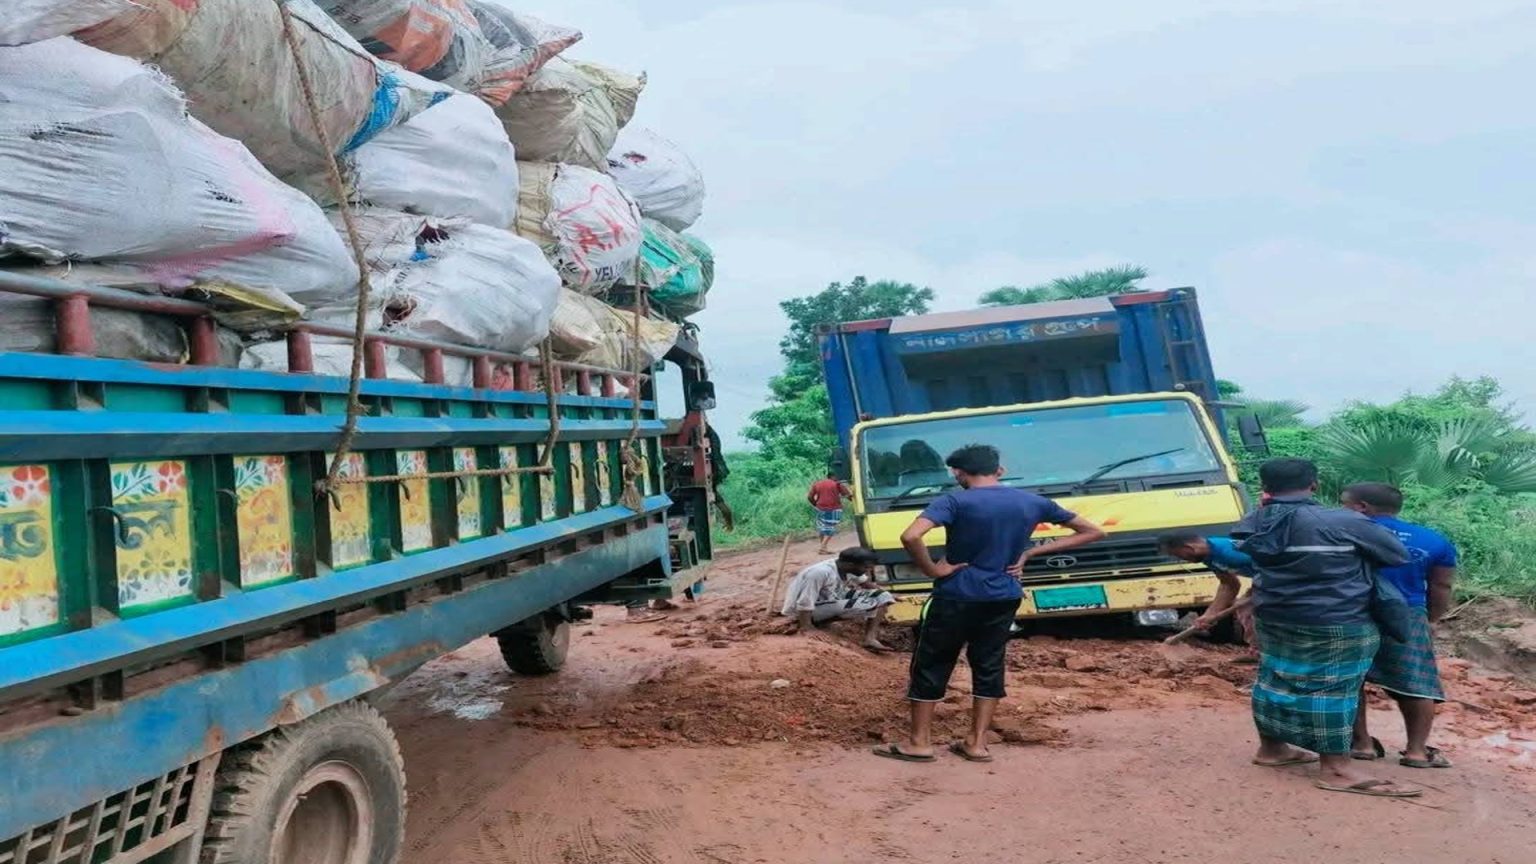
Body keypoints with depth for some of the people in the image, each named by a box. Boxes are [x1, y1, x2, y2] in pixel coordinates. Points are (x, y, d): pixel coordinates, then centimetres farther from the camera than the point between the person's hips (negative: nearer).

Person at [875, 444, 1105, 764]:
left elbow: (910, 537, -30)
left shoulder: (955, 502, -13)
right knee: (989, 667, 16)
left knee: (930, 666, 8)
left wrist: (932, 569, -12)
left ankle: (919, 742, 13)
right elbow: (1092, 532, 11)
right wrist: (1029, 553, 4)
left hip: (957, 597, -4)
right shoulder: (1033, 502, 3)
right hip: (1004, 599, 5)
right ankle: (977, 743, 19)